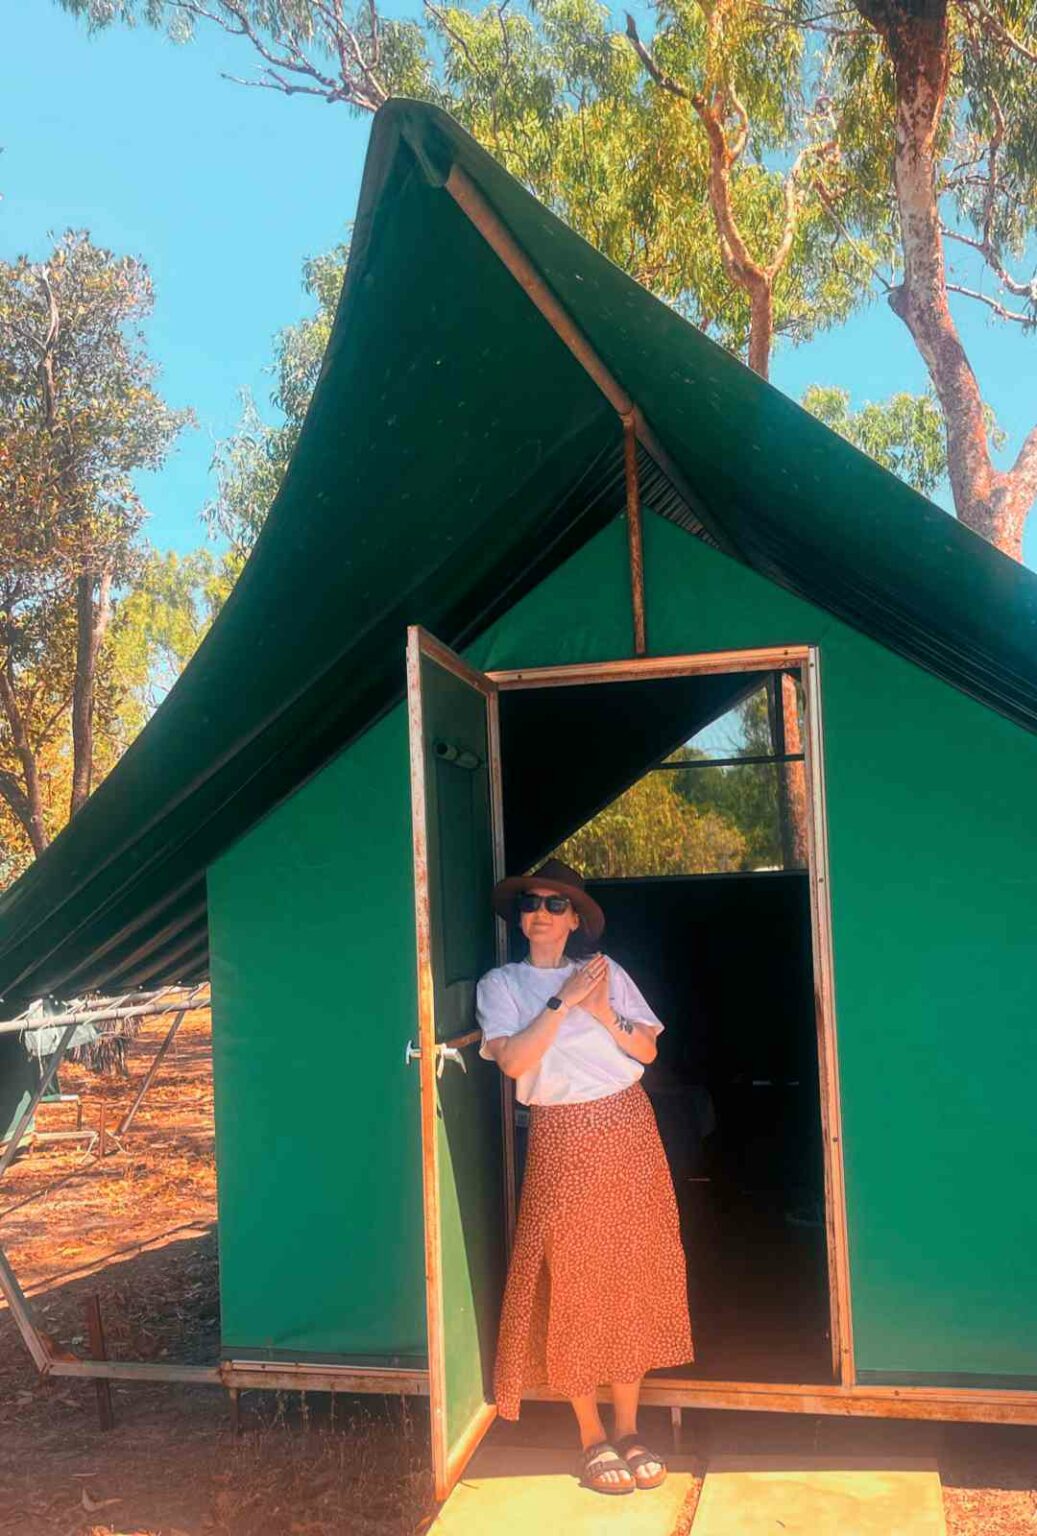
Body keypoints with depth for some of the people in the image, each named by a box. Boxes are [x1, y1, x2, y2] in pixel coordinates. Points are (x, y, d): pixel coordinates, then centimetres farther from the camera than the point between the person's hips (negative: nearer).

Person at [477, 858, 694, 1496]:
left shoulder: (606, 970, 8)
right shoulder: (502, 984, 2)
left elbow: (648, 1049, 5)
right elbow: (513, 1060, -13)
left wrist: (605, 1014, -11)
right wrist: (563, 1001, -17)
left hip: (629, 1130, 2)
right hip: (563, 1139, -2)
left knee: (634, 1275, 6)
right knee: (573, 1282, 0)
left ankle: (629, 1428, 20)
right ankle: (592, 1436, 16)